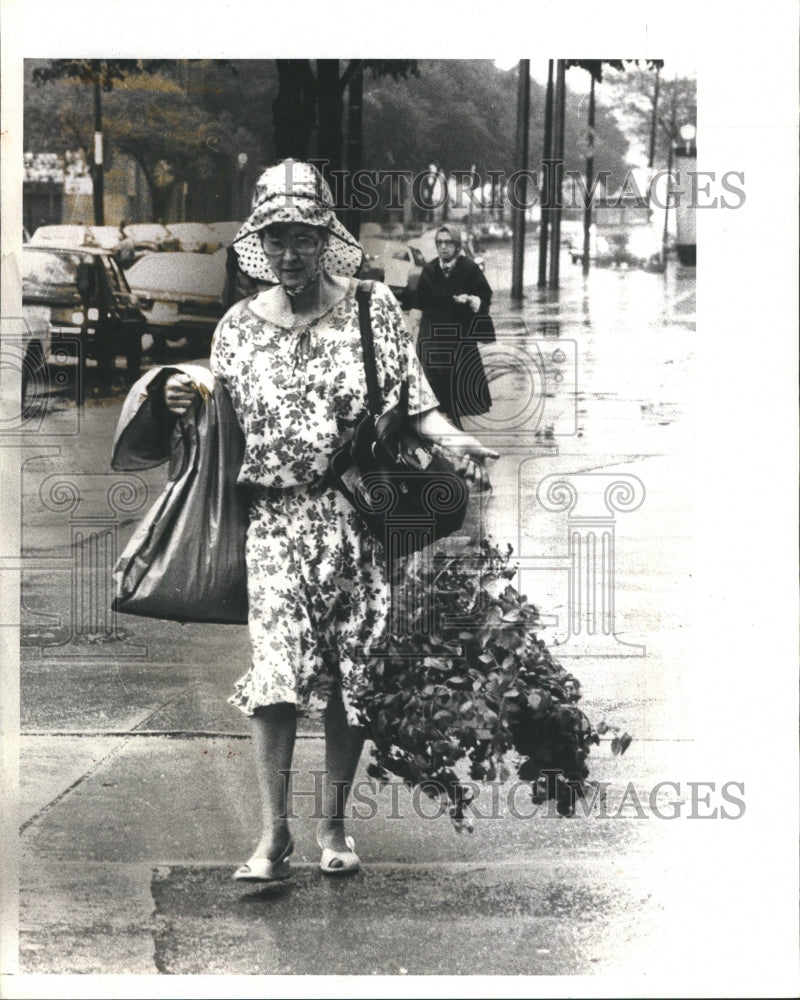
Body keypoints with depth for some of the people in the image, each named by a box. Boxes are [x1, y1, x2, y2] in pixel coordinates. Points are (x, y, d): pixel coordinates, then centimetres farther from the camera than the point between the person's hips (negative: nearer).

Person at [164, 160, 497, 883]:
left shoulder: (372, 307, 3)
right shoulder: (238, 327, 8)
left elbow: (408, 398, 2)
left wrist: (450, 437, -15)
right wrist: (189, 404, -7)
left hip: (359, 516, 0)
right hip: (276, 516, 0)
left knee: (352, 673, 4)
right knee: (276, 665, -11)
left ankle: (334, 820, 18)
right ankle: (274, 836, -7)